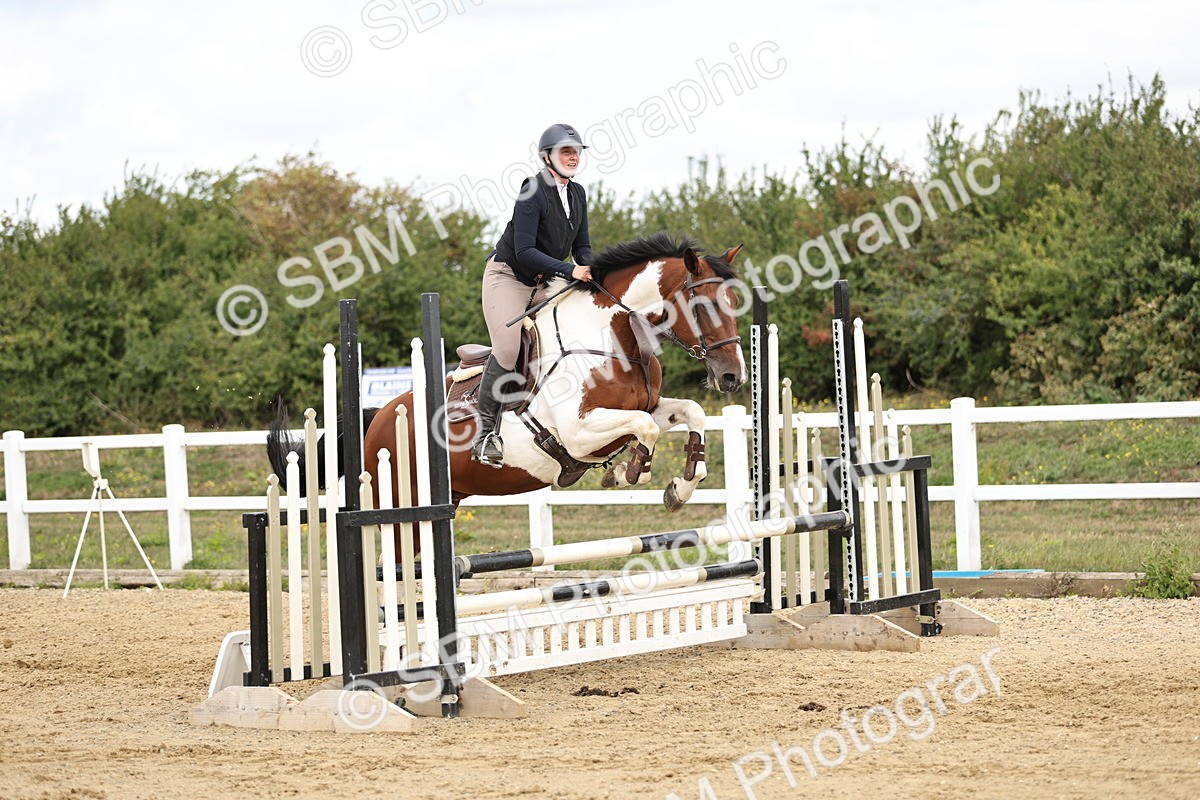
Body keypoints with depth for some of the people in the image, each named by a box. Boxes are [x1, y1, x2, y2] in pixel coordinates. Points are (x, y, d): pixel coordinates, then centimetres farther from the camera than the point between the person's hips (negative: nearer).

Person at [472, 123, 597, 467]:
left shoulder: (577, 194, 3)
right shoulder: (533, 193, -21)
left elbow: (582, 246, 10)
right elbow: (524, 251, -27)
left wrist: (590, 269, -12)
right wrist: (570, 270, -33)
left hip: (543, 283, 8)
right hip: (508, 275, -8)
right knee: (508, 349, -22)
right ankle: (485, 433, -15)